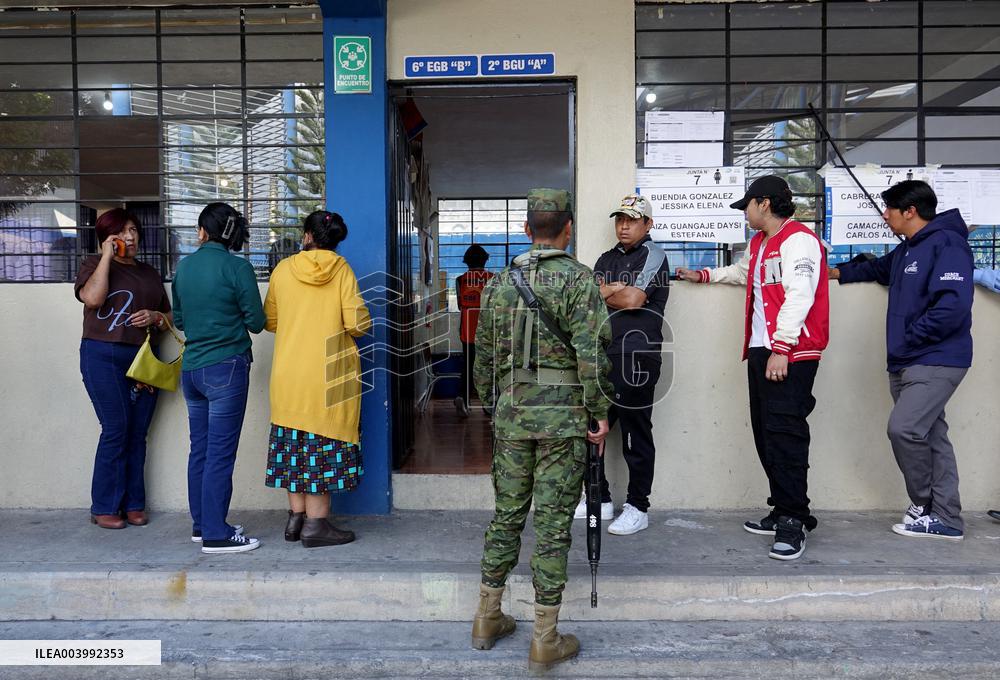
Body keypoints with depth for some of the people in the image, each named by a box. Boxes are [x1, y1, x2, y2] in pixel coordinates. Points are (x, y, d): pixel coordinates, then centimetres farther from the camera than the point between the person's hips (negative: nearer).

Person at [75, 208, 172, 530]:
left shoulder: (149, 273, 19)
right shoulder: (95, 264, 5)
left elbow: (169, 317, 20)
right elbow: (92, 298, -16)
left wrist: (154, 317, -2)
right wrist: (107, 256, -10)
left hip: (142, 358, 5)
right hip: (103, 357, -4)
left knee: (138, 433, 4)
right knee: (116, 430, -8)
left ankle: (133, 504, 12)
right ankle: (104, 508, 3)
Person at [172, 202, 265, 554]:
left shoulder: (184, 266, 8)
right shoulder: (237, 267, -10)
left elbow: (179, 319, 17)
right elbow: (257, 322, -6)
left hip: (191, 367, 6)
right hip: (226, 367, -6)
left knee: (200, 449, 14)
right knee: (220, 453, -2)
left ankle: (202, 524, 25)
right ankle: (216, 535, 3)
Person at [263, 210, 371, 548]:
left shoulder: (283, 268, 3)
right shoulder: (341, 269, -4)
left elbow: (269, 320, 7)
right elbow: (357, 322, -11)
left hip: (287, 374, 3)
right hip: (327, 375, -3)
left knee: (294, 442, 13)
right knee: (323, 446, 2)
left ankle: (296, 518, 20)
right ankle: (316, 524, 5)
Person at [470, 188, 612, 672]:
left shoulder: (500, 282, 7)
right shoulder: (579, 279, -7)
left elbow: (484, 354, 12)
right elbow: (591, 353, -14)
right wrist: (600, 411, -5)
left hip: (511, 414, 4)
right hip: (563, 416, -4)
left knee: (507, 514, 16)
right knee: (553, 523, 3)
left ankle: (488, 618, 27)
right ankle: (545, 640, 11)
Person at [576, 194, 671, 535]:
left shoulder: (653, 255, -1)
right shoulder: (606, 259, 20)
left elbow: (633, 300, -13)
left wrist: (602, 293, 3)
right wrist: (613, 291, -8)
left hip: (637, 357, -7)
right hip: (603, 354, 7)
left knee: (636, 434, 1)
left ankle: (638, 507, 12)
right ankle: (599, 498, 24)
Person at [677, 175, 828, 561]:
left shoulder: (798, 240, -9)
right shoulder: (759, 243, 23)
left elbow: (799, 296, -19)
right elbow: (743, 271, 44)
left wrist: (781, 348, -24)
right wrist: (703, 276, 51)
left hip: (792, 355, -10)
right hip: (761, 351, 10)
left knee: (785, 435, -11)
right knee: (766, 435, 10)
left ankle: (793, 523, -4)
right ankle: (783, 512, 20)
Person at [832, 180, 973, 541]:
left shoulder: (946, 244, -13)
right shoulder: (907, 250, 17)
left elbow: (953, 305, -24)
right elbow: (880, 268, 40)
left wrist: (909, 338, -17)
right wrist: (839, 272, 39)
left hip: (936, 363, -9)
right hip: (907, 363, 9)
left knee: (904, 428, -16)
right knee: (930, 435, 9)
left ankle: (923, 505, 4)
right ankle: (945, 520, 15)